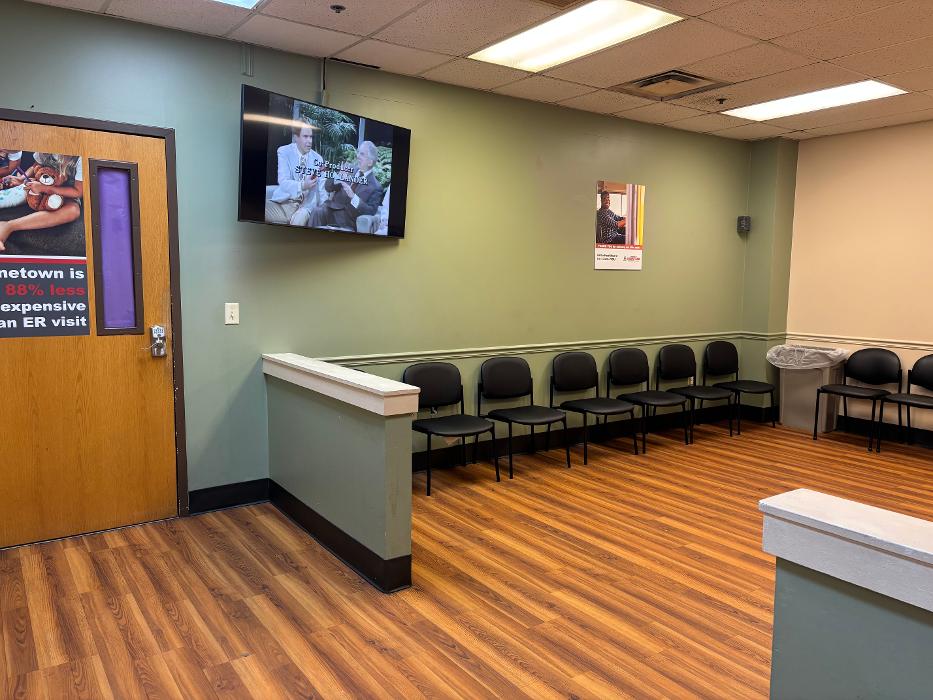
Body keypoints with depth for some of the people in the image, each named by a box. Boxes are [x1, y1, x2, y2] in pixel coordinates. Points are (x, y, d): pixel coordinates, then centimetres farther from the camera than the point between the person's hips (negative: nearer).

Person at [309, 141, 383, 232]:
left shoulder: (376, 187, -1)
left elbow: (371, 212, -12)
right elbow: (327, 187, 12)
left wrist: (353, 196, -22)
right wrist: (337, 179, -11)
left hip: (346, 224, -5)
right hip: (330, 210, 5)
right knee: (317, 211, -26)